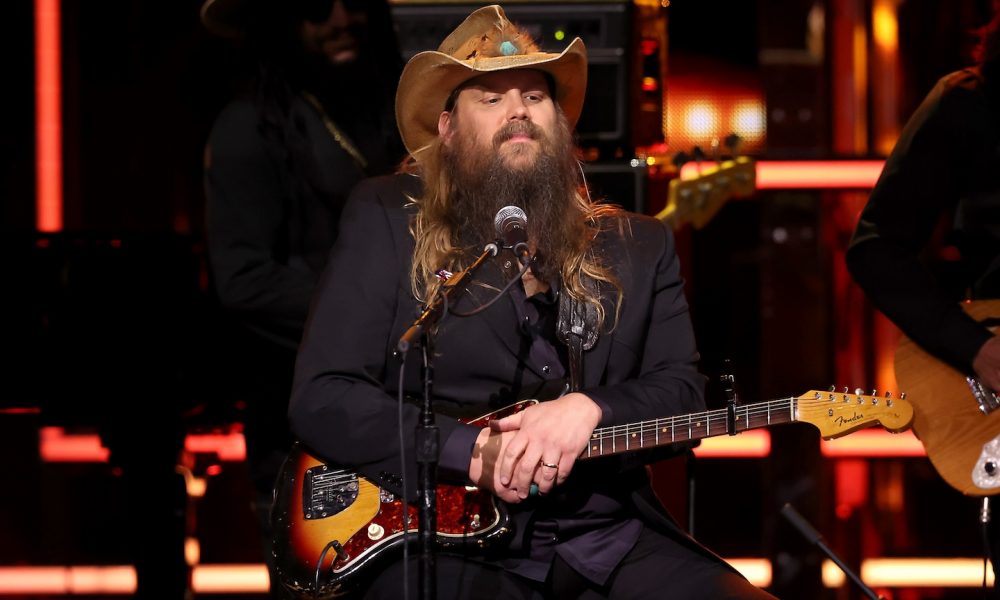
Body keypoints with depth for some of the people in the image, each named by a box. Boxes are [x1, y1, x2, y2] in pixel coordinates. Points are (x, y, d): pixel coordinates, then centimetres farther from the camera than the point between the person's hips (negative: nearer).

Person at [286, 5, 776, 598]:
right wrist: (475, 453, -14)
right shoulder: (385, 222, 4)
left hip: (612, 545, 5)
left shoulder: (639, 246, 15)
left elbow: (683, 391, 7)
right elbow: (321, 399, -2)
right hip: (450, 549, -5)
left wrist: (591, 410, -15)